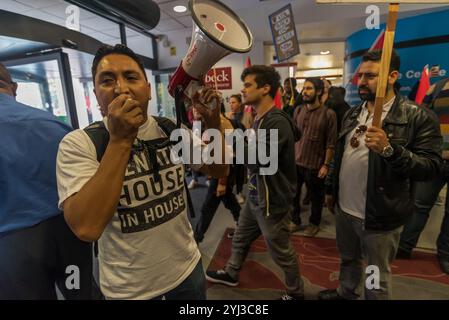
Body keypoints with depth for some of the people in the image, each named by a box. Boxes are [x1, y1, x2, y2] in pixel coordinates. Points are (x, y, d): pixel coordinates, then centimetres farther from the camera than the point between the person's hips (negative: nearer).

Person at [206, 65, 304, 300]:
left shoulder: (277, 122, -24)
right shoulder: (259, 120, 8)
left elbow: (258, 161, -34)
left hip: (273, 201, -9)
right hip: (254, 196, 9)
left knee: (281, 252, 12)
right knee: (240, 238, 25)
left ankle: (295, 293, 39)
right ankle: (230, 274, 49)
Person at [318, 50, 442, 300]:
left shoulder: (418, 117, -13)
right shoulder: (352, 114, 6)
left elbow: (432, 167, -17)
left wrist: (389, 149, -32)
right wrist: (331, 189, 16)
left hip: (380, 216, -6)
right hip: (344, 209, 6)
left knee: (377, 276, 15)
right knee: (348, 260, 27)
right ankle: (345, 293, 51)